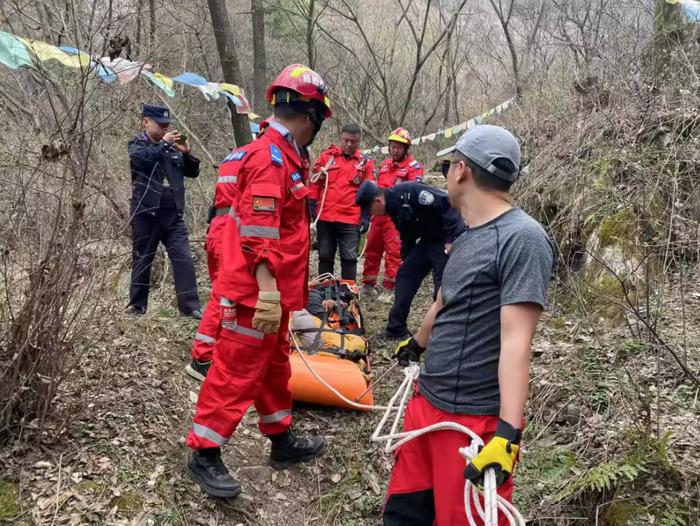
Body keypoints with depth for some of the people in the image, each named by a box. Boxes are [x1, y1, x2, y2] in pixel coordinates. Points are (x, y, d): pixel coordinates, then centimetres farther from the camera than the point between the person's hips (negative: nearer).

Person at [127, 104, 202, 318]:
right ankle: (137, 305, 18)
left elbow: (193, 172, 13)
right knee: (142, 260, 6)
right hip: (146, 212, -3)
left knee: (183, 259, -7)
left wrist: (187, 153, -2)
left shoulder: (172, 147, 14)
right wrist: (164, 143, -13)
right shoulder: (137, 144, 4)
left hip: (172, 212, 3)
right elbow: (142, 158, -20)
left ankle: (190, 306, -7)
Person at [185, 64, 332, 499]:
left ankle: (282, 441, 34)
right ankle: (204, 454, 13)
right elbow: (259, 235, -25)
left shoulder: (285, 155, 14)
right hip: (258, 294, -10)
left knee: (274, 366, 19)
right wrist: (267, 293, -27)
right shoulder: (270, 158, -19)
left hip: (274, 290, 10)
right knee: (237, 372, 0)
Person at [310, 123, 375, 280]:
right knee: (325, 257, 10)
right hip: (325, 217, 1)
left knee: (349, 258, 1)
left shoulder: (365, 163, 4)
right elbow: (315, 183, 8)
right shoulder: (327, 155, 5)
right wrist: (312, 206, 3)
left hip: (351, 220, -1)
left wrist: (366, 216, -1)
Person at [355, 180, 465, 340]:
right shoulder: (394, 207, 6)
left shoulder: (407, 193, -24)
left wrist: (450, 239, -24)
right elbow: (407, 236, 17)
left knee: (443, 284, -10)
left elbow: (446, 203, -26)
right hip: (428, 240, 10)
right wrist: (406, 260, 20)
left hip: (448, 238, -10)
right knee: (405, 275, 8)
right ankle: (396, 329, 16)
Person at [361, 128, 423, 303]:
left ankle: (389, 290, 4)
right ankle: (368, 285, 24)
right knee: (372, 249, 12)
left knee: (394, 252, -4)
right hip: (380, 213, 7)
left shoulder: (413, 166, -4)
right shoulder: (385, 164, 18)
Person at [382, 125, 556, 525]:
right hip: (426, 403, 8)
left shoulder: (522, 238, -17)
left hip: (476, 421, -8)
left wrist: (508, 433, -28)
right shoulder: (468, 236, 11)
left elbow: (516, 340, -24)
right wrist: (416, 346, 43)